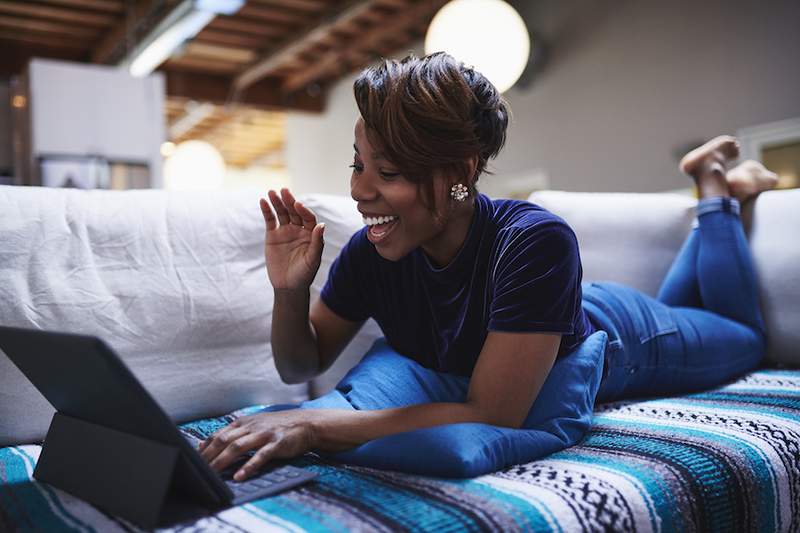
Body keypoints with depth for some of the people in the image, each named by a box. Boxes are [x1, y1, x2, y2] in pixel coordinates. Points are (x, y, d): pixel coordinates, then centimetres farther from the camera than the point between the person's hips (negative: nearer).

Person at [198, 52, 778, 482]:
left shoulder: (534, 242, -46)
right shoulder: (370, 251, -30)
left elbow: (493, 418, -49)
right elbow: (302, 367, -17)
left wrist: (314, 426, -53)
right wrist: (289, 290, -37)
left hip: (618, 339, -4)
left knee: (744, 337, 30)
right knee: (668, 303, 37)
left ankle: (715, 186, 39)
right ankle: (710, 187, 49)